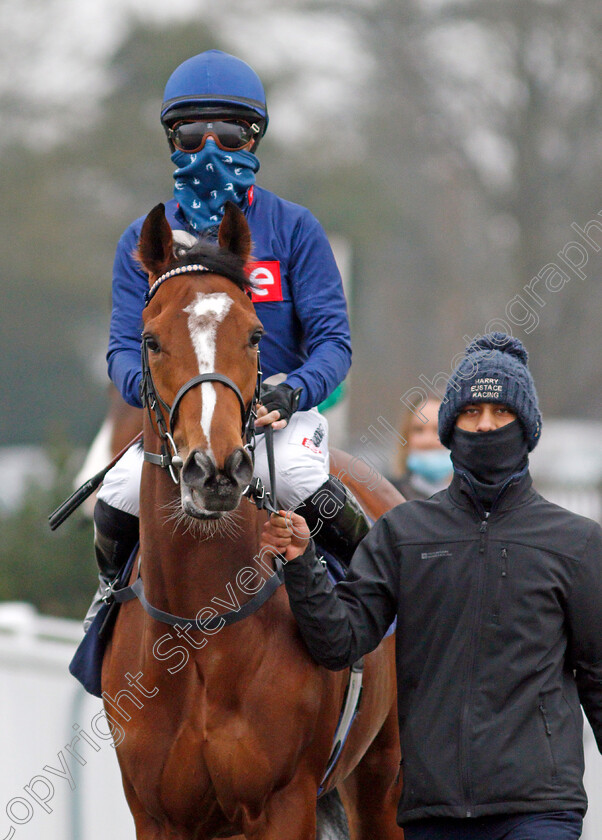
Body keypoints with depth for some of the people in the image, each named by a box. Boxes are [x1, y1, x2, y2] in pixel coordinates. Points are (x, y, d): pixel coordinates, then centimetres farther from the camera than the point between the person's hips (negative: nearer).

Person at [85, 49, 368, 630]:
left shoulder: (293, 229, 2)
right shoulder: (143, 241, 8)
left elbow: (332, 339, -3)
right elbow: (124, 348, 4)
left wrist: (290, 391, -23)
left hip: (279, 413, -2)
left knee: (298, 479, -34)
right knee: (120, 494, -25)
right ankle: (112, 588, 9)